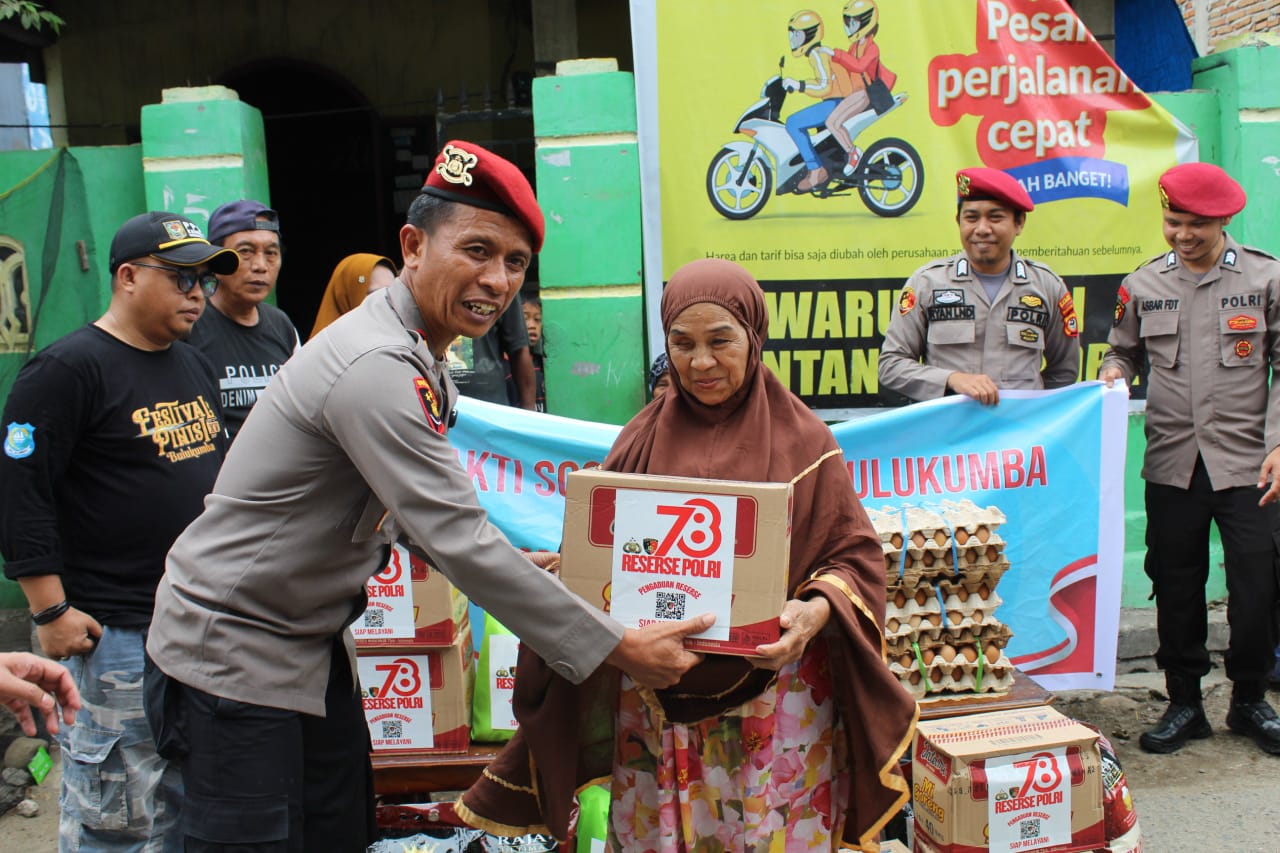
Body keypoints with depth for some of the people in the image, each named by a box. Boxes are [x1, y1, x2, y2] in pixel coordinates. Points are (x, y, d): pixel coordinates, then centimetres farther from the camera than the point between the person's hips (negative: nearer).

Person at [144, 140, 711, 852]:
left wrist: (519, 573, 5)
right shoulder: (376, 367, -27)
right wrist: (621, 649, -25)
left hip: (312, 643, 9)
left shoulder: (418, 359, 5)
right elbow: (460, 541, -30)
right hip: (233, 653, -9)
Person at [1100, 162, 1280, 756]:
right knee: (1175, 585, 8)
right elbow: (1125, 350, 18)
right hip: (1171, 463, 2)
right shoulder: (1142, 285, 6)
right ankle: (1184, 703, 23)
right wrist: (1113, 373, -5)